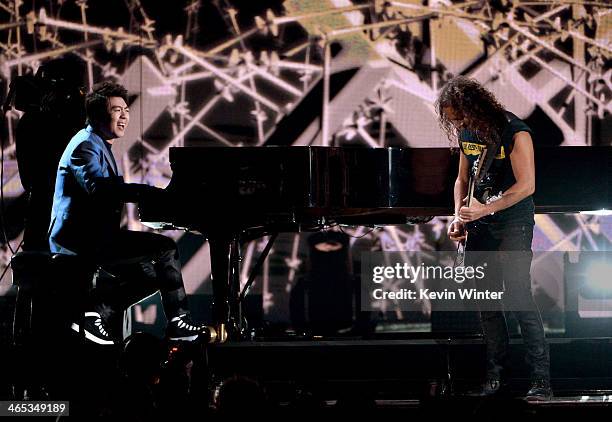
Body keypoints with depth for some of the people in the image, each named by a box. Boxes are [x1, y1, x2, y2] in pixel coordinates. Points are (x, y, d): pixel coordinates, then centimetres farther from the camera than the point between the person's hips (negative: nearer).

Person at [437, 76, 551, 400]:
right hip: (480, 222, 7)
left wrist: (485, 209, -22)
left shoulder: (514, 132, -16)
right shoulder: (466, 133, 6)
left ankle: (541, 379, -12)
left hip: (513, 221, -7)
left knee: (517, 295, -14)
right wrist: (459, 217, 3)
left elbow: (527, 185, -18)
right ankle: (495, 370, 15)